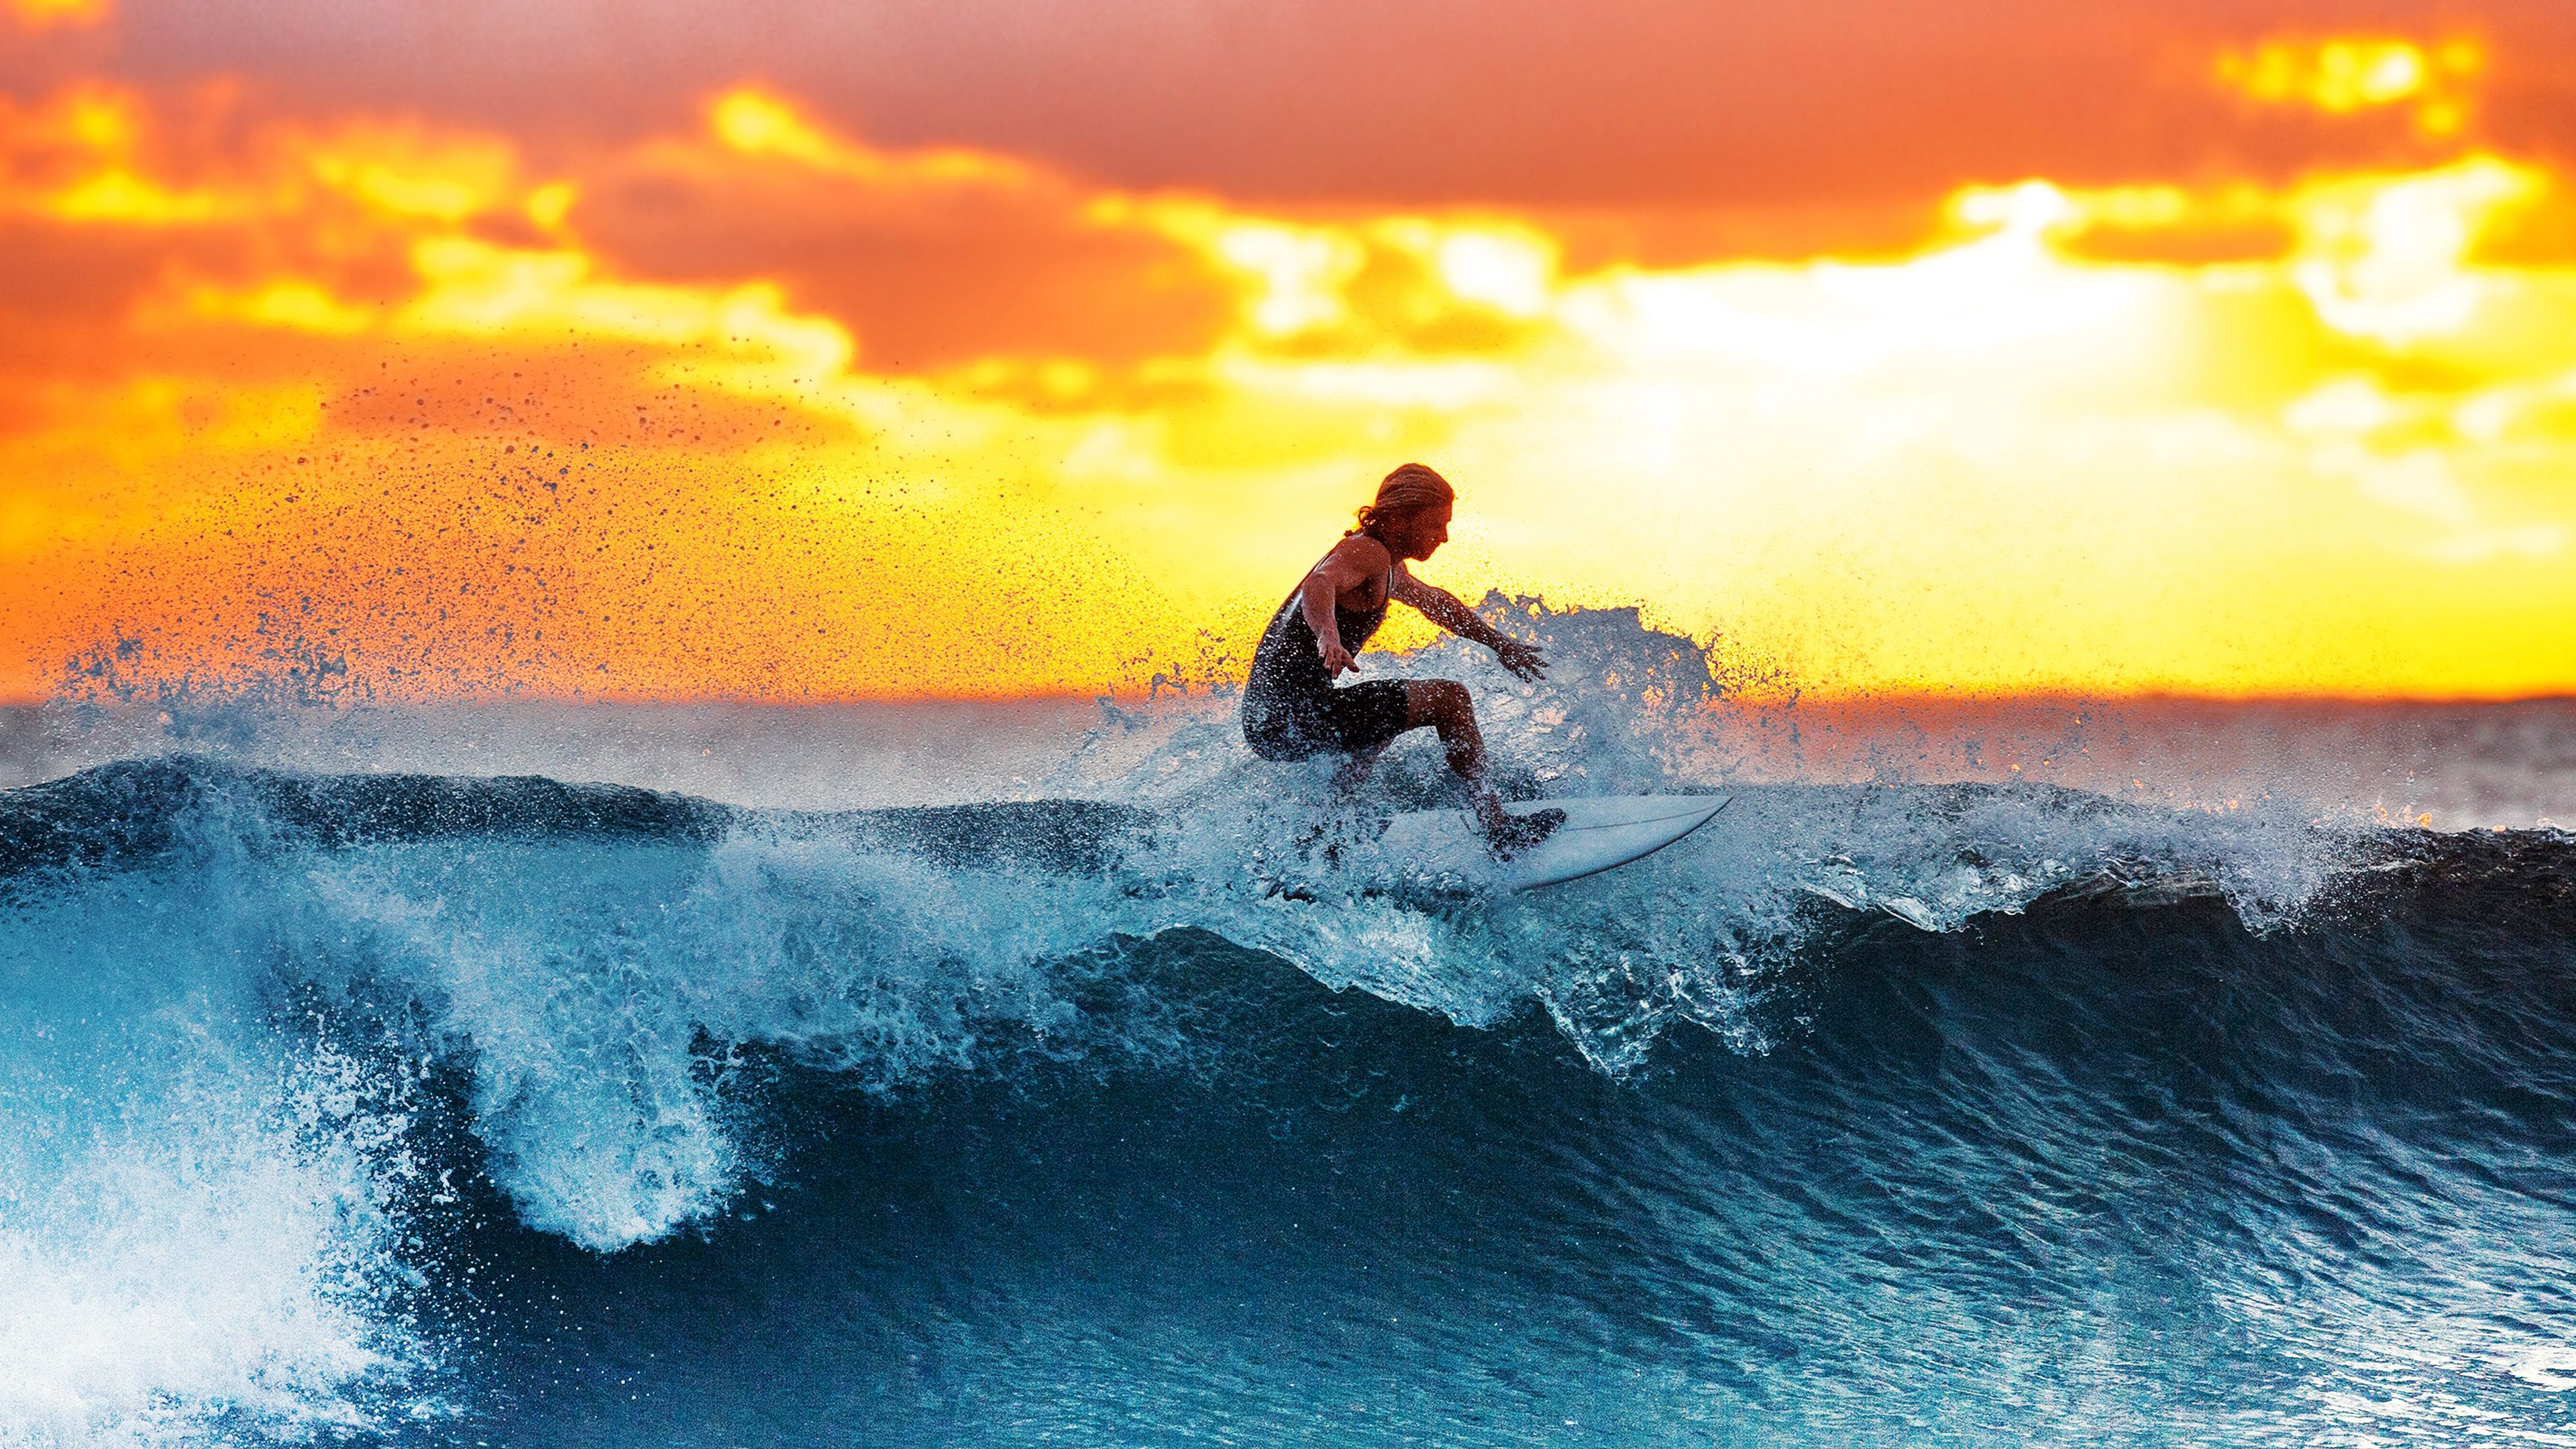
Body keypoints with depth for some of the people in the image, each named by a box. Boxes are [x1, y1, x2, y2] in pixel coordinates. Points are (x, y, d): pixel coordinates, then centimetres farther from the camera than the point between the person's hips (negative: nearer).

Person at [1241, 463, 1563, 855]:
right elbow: (1319, 585, -34)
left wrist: (1499, 644, 48)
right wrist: (1328, 635, -54)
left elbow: (1435, 602, 39)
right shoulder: (1369, 552, -12)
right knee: (1449, 698, -7)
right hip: (1293, 716, -11)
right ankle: (1495, 825, -7)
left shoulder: (1388, 568, 20)